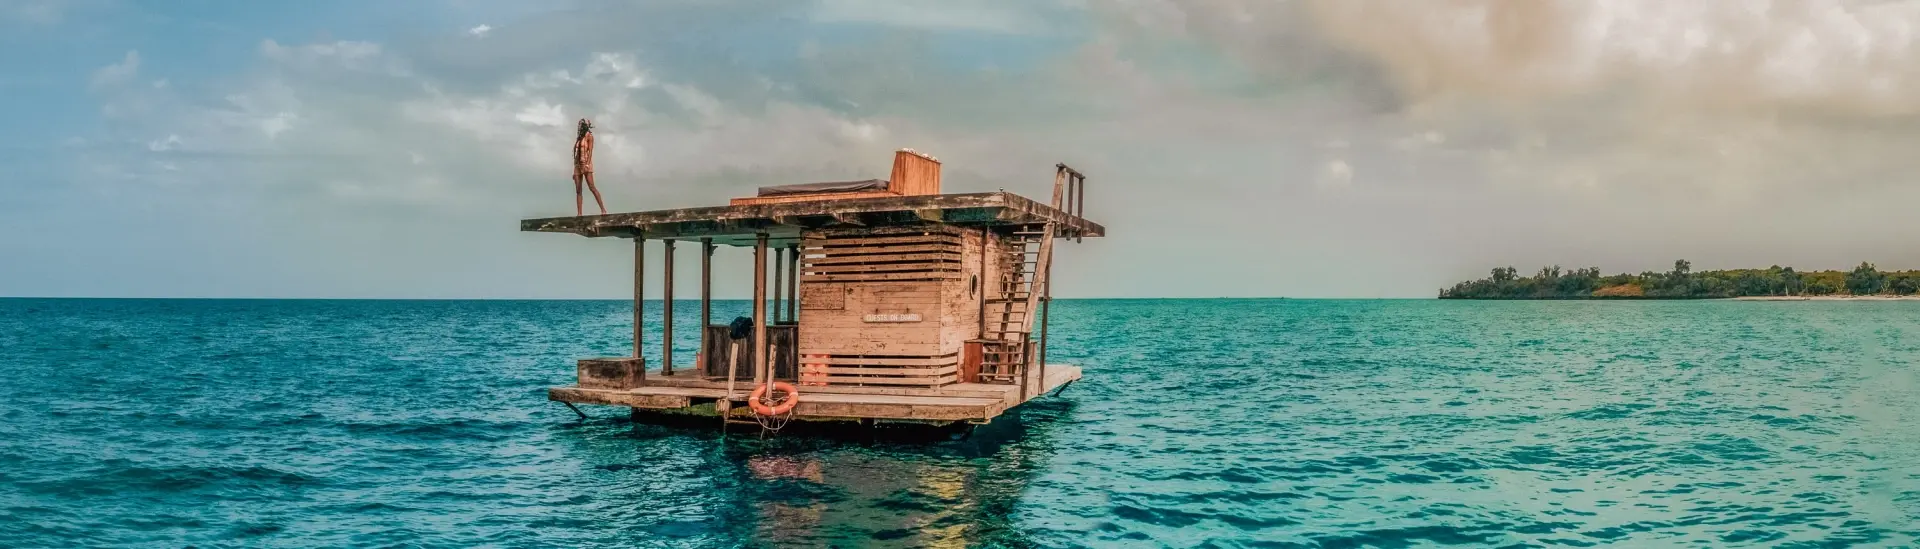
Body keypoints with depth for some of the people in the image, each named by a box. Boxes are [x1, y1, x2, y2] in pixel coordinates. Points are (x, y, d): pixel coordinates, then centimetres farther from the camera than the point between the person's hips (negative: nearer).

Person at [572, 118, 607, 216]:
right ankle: (579, 213, -5)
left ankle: (603, 209, -16)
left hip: (586, 164, -7)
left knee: (591, 187, -16)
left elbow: (590, 151, -10)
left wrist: (587, 164, -23)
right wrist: (574, 171, 15)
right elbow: (576, 154, 19)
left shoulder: (589, 136, 0)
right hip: (577, 164, 7)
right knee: (578, 190, -1)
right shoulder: (579, 138, 20)